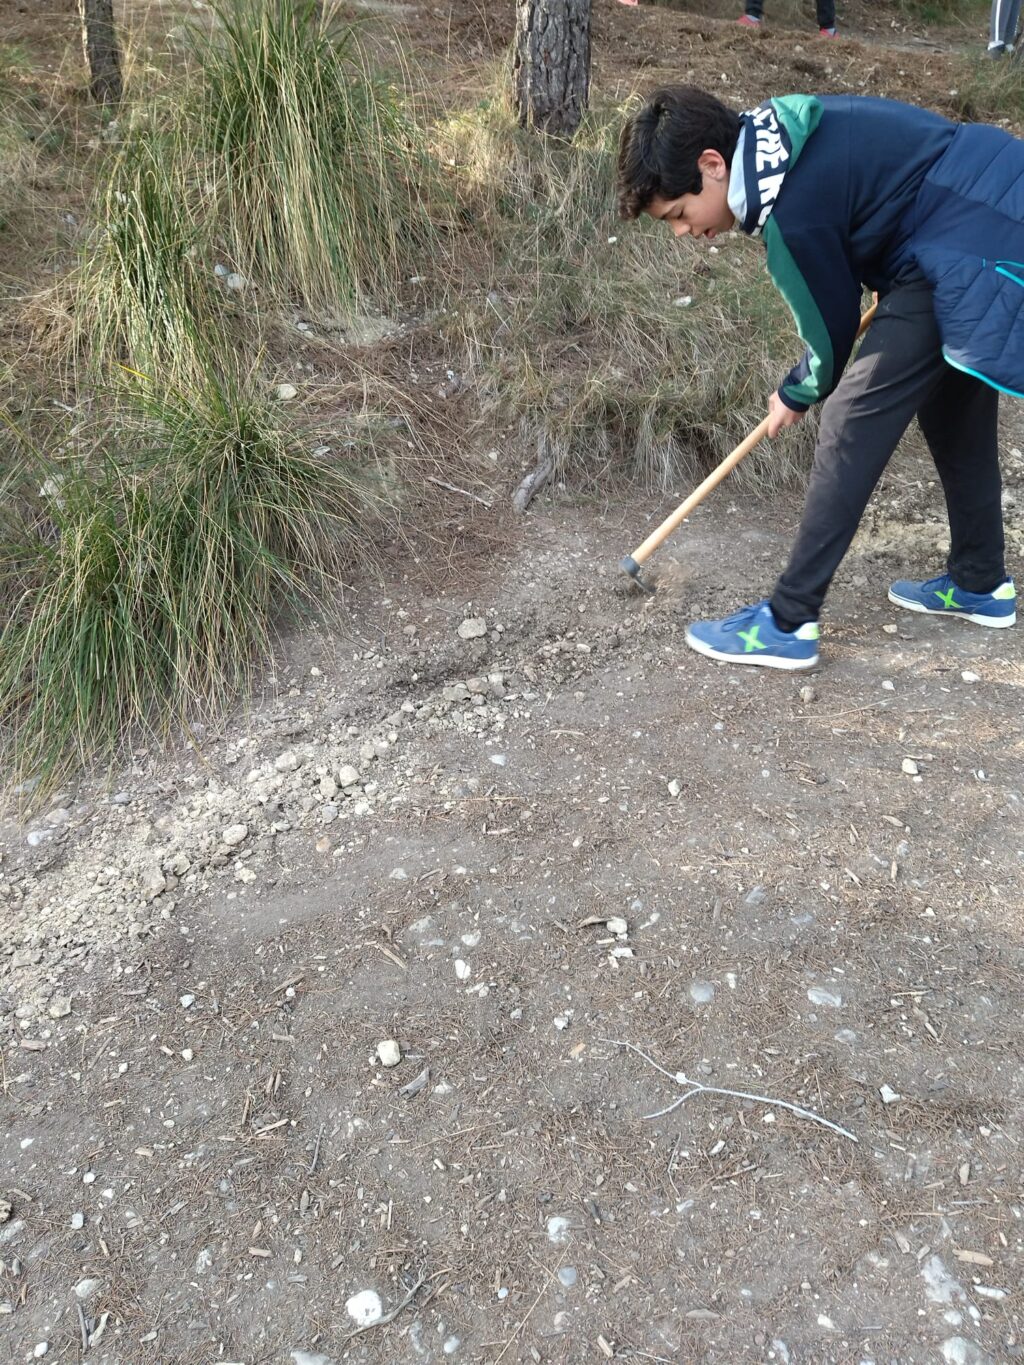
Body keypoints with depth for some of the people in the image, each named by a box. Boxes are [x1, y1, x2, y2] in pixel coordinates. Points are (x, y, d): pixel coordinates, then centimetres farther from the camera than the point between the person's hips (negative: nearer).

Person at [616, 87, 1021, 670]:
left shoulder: (789, 209, -23)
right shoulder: (773, 131, 4)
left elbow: (832, 328, -10)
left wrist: (796, 396, 9)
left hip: (967, 260, -10)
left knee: (853, 423, -10)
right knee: (952, 408, 19)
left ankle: (789, 623, -6)